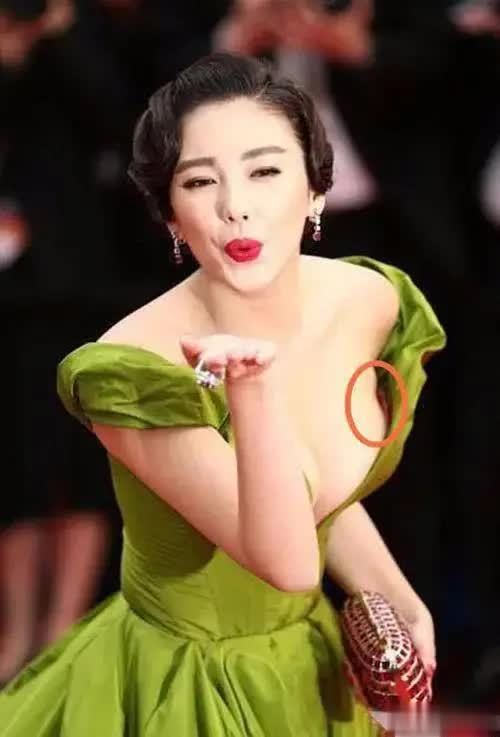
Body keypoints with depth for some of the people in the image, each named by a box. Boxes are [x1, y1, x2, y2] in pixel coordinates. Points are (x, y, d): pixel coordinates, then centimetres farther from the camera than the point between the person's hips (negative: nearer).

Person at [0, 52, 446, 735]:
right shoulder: (133, 372, -28)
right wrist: (253, 394, -43)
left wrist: (405, 608, -5)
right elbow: (287, 560, -31)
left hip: (310, 661, 6)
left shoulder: (371, 301, -10)